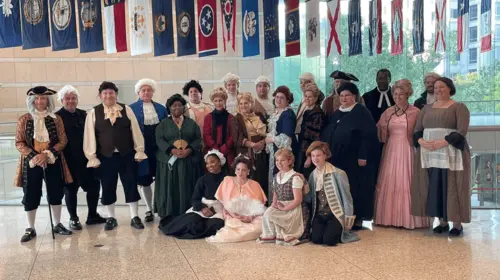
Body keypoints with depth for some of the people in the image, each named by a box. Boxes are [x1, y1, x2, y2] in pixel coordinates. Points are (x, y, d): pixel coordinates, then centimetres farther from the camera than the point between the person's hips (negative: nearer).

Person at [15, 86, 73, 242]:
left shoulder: (56, 119, 2)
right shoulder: (24, 119, 1)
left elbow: (63, 141, -1)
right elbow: (19, 143, -2)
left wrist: (47, 154, -14)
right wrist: (33, 156, -16)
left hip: (53, 162, 1)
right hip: (31, 163, -1)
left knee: (56, 194, 7)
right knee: (30, 196, 3)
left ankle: (57, 225, 22)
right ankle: (30, 229, 16)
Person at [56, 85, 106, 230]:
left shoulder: (83, 114, 8)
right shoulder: (57, 117, -5)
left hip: (86, 158, 4)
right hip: (69, 160, -4)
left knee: (94, 185, 7)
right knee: (70, 189, 7)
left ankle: (92, 215, 22)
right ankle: (73, 218, 21)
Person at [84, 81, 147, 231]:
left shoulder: (126, 110, 3)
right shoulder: (93, 113, 1)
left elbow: (135, 131, 3)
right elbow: (90, 135, -1)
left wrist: (139, 151, -1)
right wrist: (92, 157, -5)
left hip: (127, 155, 0)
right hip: (106, 157, 0)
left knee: (131, 186, 5)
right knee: (108, 188, 8)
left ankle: (134, 217, 16)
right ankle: (111, 218, 22)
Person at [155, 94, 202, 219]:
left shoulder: (192, 123, 12)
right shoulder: (163, 123, 9)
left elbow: (198, 139, 4)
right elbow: (159, 139, -2)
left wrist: (189, 150, -14)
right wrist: (172, 150, -17)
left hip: (189, 161, 1)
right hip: (169, 160, -1)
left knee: (187, 189, -1)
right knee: (170, 189, -2)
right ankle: (168, 217, 1)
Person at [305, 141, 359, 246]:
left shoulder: (338, 173, -12)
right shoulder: (312, 175, 5)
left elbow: (346, 197, -8)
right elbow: (309, 198, 6)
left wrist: (348, 219, -7)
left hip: (335, 214, -4)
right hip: (319, 214, 5)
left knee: (328, 240, -20)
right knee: (316, 239, -14)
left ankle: (341, 231, 13)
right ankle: (328, 229, 19)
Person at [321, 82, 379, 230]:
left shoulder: (362, 112, -6)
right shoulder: (336, 114, 15)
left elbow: (368, 135, -14)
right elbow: (327, 135, 19)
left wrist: (363, 156, -19)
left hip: (354, 160, -7)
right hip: (338, 159, 7)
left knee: (354, 189, -1)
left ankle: (357, 219, 8)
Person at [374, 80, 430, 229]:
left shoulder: (415, 112, -3)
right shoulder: (388, 112, 10)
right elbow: (379, 132, 9)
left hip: (407, 152, -4)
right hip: (391, 151, 4)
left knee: (406, 184, -3)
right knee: (389, 183, 4)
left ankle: (407, 219, 6)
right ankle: (390, 217, 13)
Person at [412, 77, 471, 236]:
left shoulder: (459, 107, 1)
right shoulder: (427, 108, 16)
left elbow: (461, 131, -11)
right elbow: (417, 129, 10)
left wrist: (443, 142, -21)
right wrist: (421, 141, -11)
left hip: (451, 153, -4)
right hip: (429, 154, 4)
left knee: (452, 187, -5)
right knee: (434, 187, 2)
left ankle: (457, 224, 2)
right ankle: (442, 222, 11)